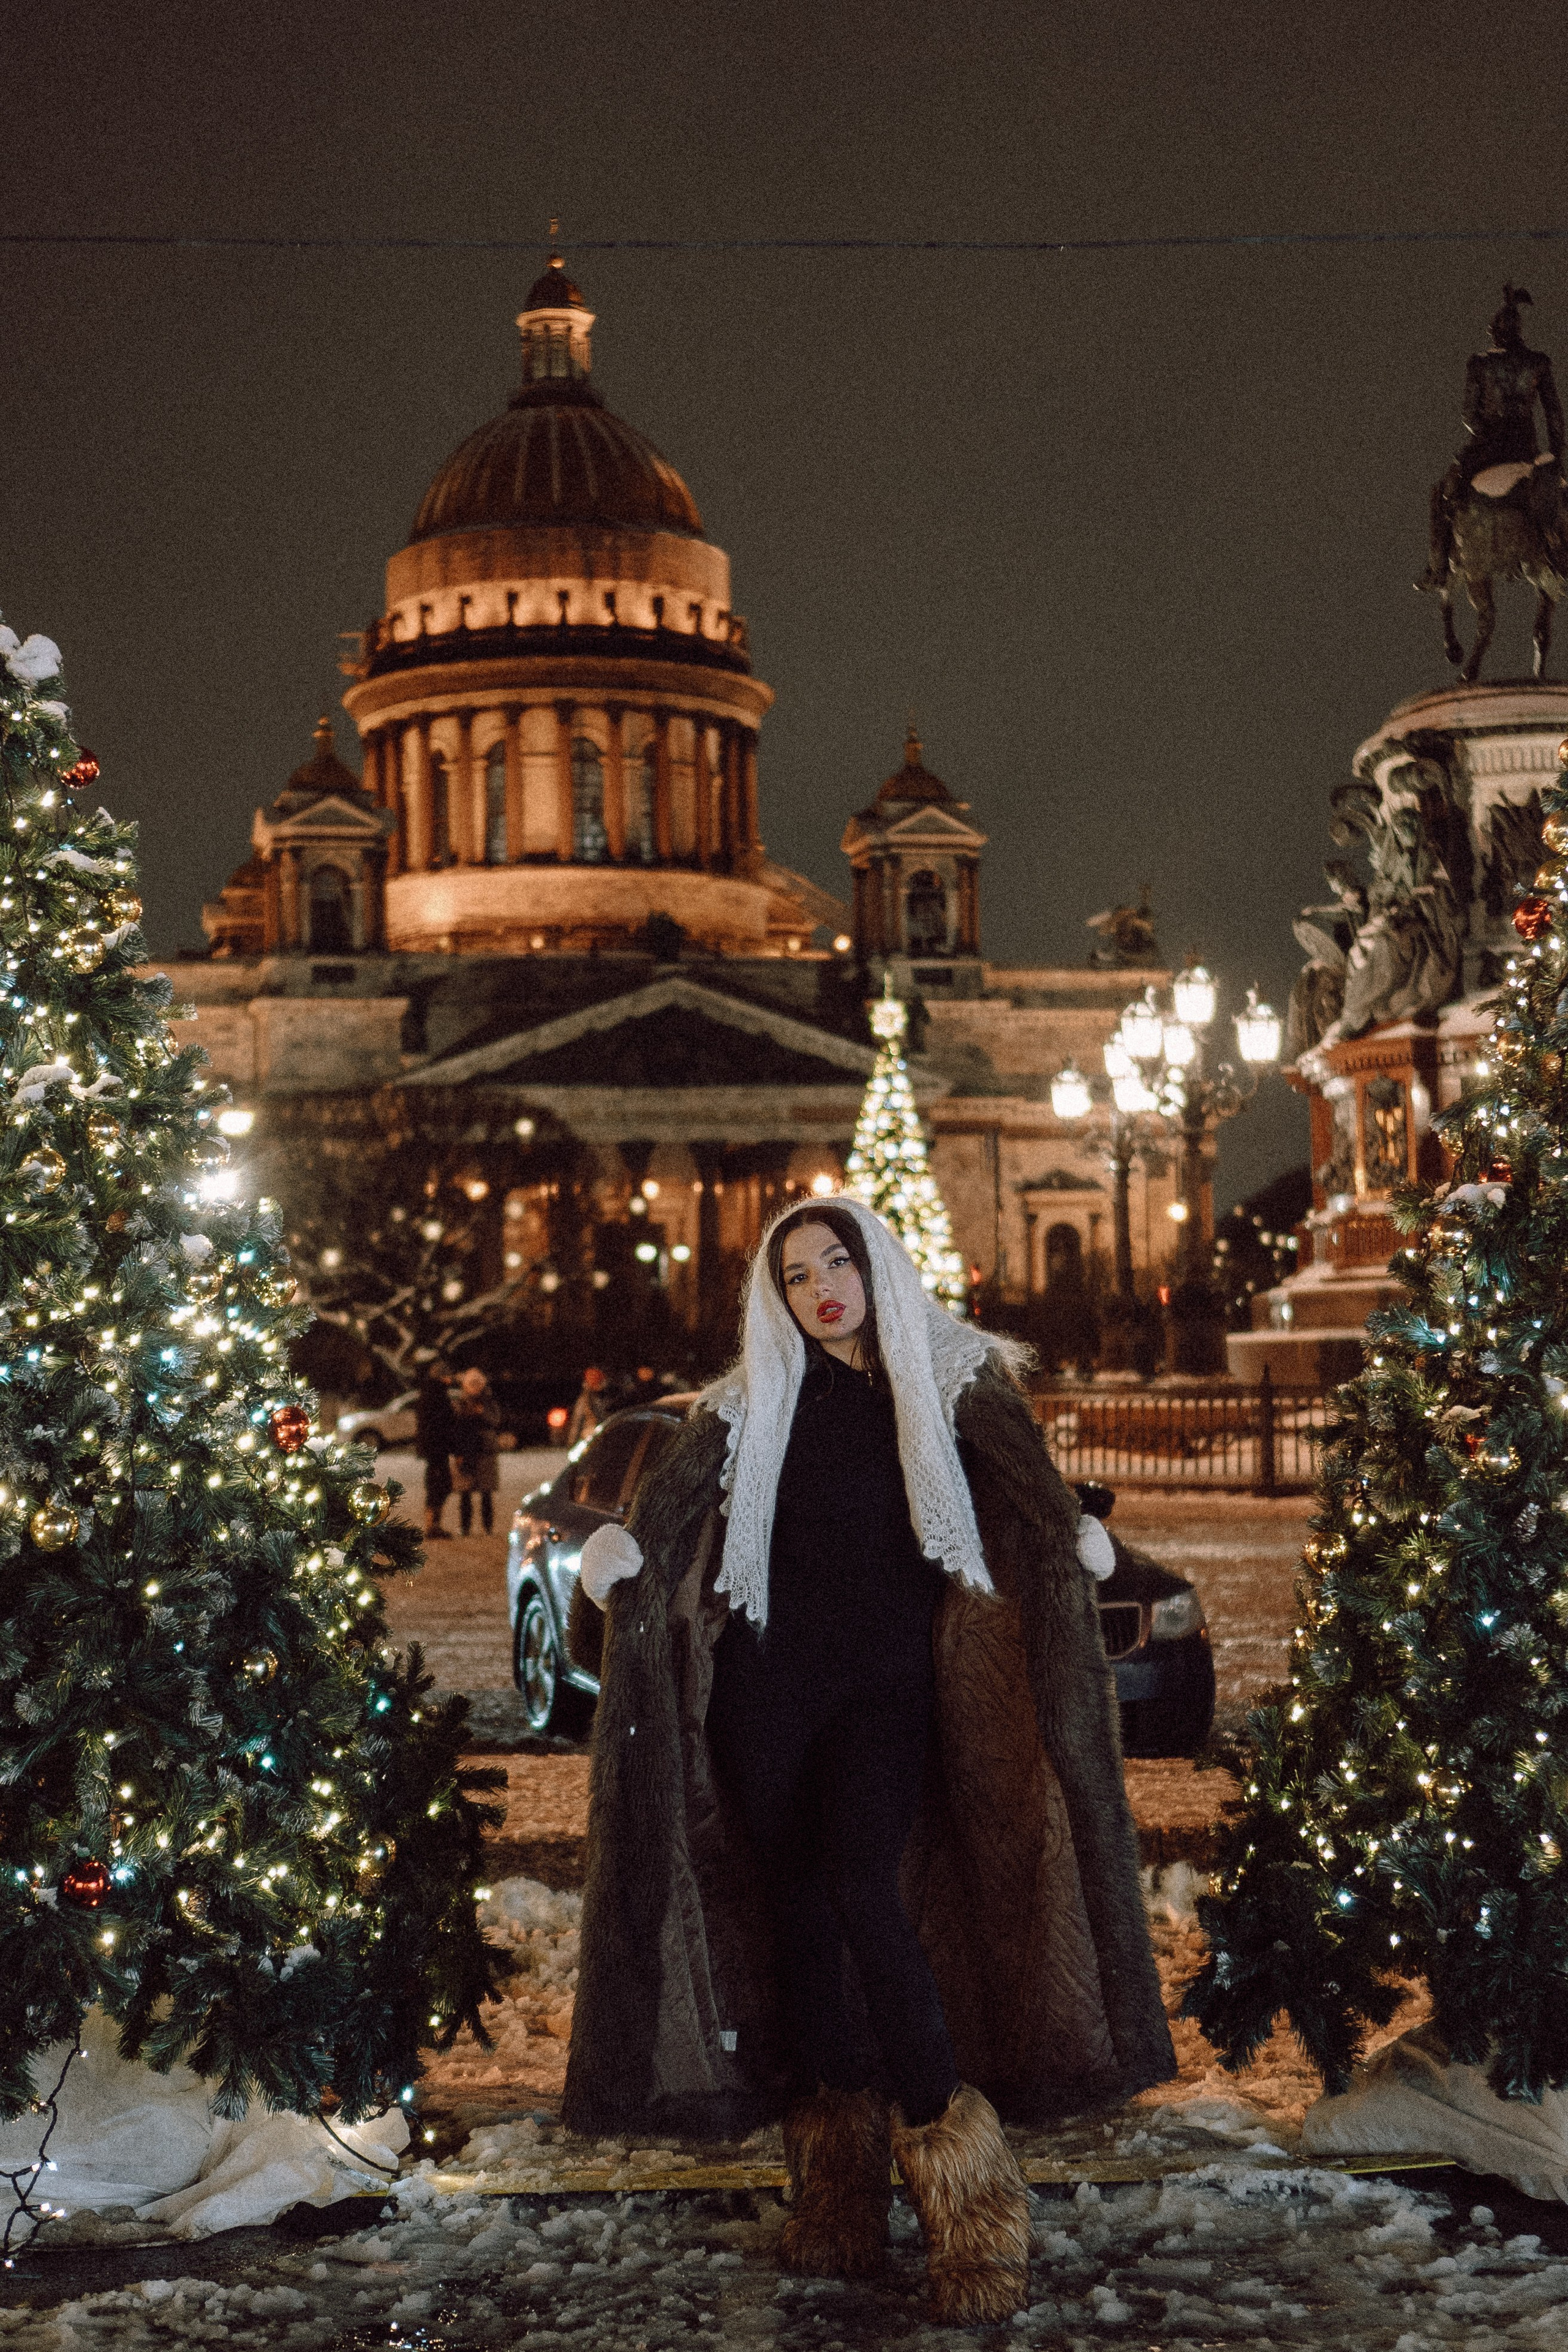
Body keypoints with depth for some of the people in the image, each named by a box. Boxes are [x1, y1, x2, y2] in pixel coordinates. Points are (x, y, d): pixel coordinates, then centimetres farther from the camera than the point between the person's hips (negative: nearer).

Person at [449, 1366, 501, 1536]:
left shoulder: (489, 1402, 9)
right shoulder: (457, 1404, 5)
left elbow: (496, 1421, -4)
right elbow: (454, 1429, 2)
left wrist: (483, 1413, -22)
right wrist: (457, 1454, -5)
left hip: (486, 1453, 1)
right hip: (464, 1454, -1)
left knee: (487, 1495, 0)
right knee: (465, 1494, -2)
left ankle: (489, 1526, 5)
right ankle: (466, 1527, 2)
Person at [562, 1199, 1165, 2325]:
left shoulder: (949, 1377, 6)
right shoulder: (756, 1400, 11)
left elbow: (1024, 1478, -10)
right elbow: (671, 1497, -2)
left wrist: (1073, 1532, -29)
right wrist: (620, 1553, -21)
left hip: (888, 1676, -3)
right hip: (771, 1672, 3)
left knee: (863, 1887, -20)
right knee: (795, 1906, 2)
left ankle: (962, 2174, -15)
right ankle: (837, 2171, 12)